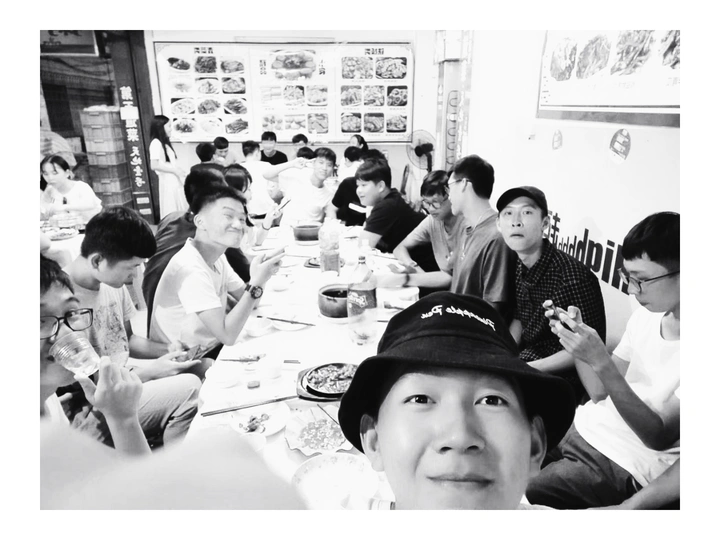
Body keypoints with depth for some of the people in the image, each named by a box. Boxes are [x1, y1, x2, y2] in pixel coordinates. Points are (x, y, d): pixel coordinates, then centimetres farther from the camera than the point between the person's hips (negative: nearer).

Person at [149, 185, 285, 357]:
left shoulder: (216, 256, 2)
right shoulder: (191, 268, -26)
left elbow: (247, 300, 3)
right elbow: (227, 336, -27)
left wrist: (261, 275, -16)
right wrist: (257, 282, -29)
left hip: (210, 349, 8)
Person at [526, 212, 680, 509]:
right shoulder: (645, 314, 1)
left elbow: (659, 437, -20)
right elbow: (600, 392, 5)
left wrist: (601, 361, -31)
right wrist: (575, 338, -12)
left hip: (622, 466, -6)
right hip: (581, 428, 6)